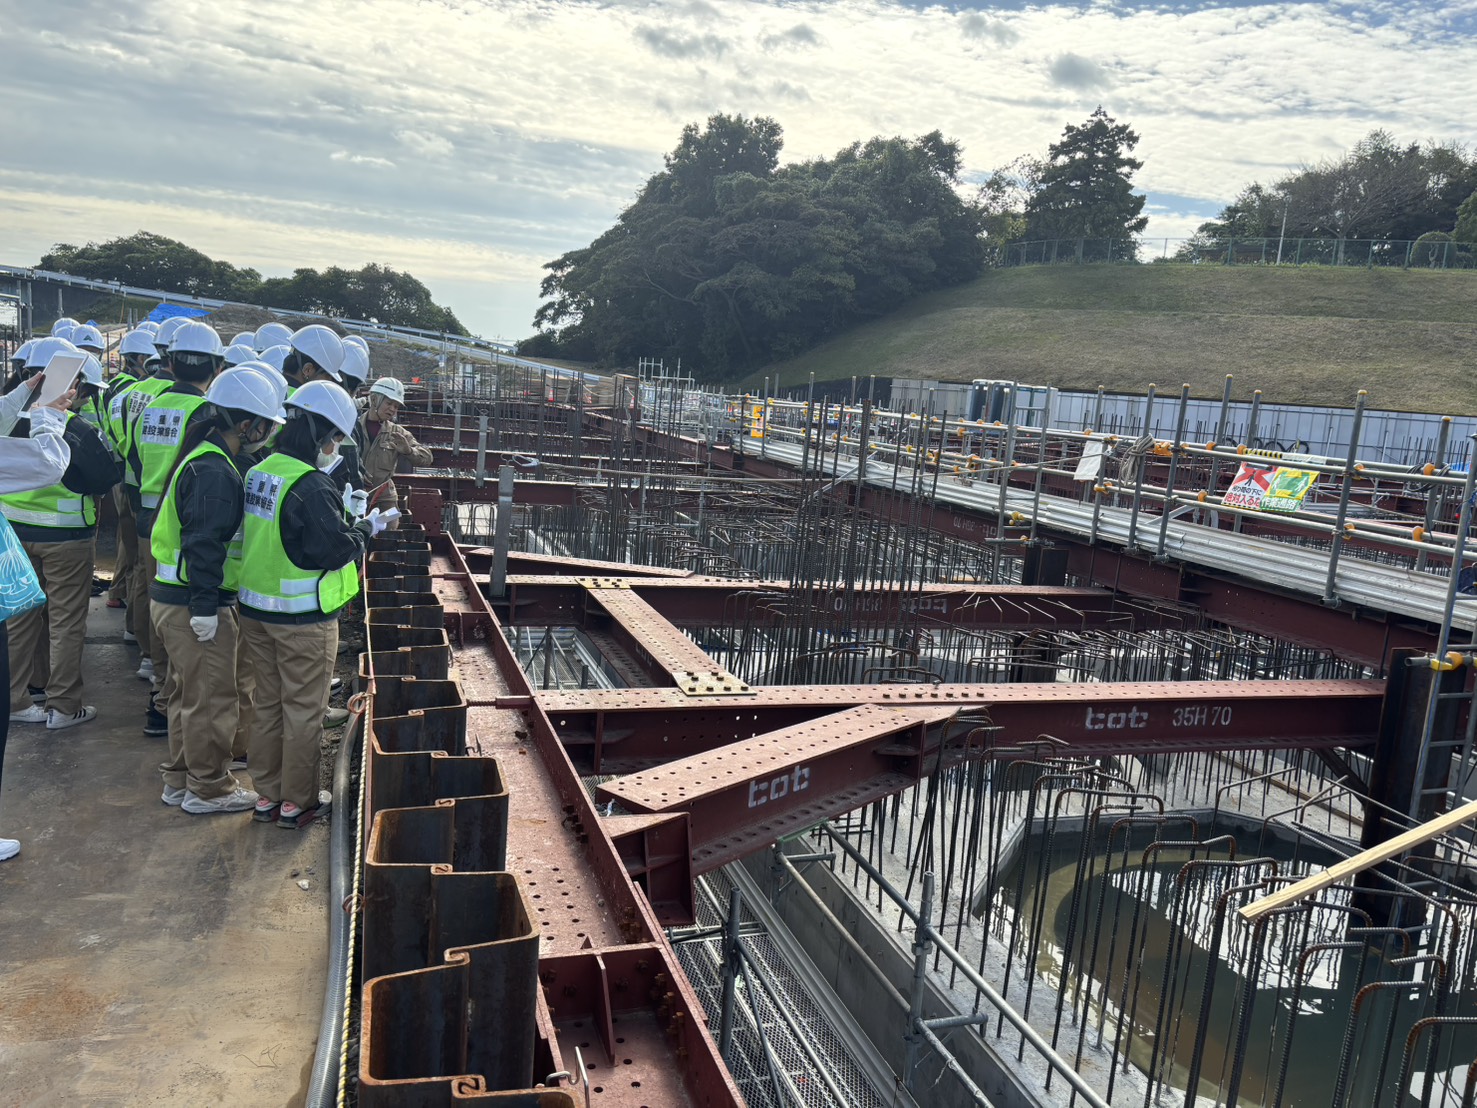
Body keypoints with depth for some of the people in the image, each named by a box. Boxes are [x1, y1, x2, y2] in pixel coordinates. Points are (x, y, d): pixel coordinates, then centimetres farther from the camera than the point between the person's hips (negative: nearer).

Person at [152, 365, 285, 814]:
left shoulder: (205, 458, 12)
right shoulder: (215, 473, -21)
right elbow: (205, 545, -25)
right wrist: (205, 608, -23)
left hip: (172, 597, 11)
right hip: (195, 605, -11)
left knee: (187, 693, 21)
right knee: (212, 699, 3)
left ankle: (180, 779, 35)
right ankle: (209, 789, 16)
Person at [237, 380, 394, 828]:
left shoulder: (258, 472, 3)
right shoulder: (313, 486, -21)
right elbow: (336, 549, -21)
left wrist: (343, 516, 11)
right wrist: (369, 527, -4)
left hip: (255, 609, 8)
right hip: (303, 619, -7)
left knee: (268, 704, 18)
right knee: (303, 710, 7)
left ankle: (267, 795, 28)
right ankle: (297, 802, 18)